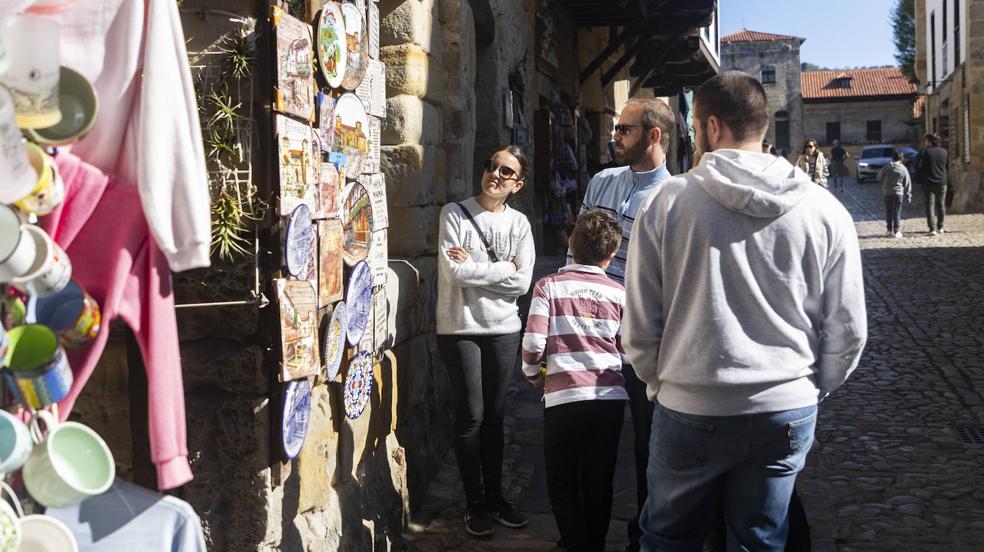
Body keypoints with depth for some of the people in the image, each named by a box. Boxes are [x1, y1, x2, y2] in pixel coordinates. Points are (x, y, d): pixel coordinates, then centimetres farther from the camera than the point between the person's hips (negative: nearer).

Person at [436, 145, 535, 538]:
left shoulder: (519, 223, 5)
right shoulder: (455, 214, -3)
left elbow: (522, 283, -5)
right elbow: (456, 271, -15)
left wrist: (474, 267, -11)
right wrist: (502, 269, -8)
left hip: (504, 329, 3)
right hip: (460, 328, -3)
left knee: (494, 416, 11)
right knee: (471, 417, 2)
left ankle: (495, 496, 24)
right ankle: (476, 504, 15)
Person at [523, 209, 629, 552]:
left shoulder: (548, 286, -1)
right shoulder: (619, 293, 4)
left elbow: (533, 342, -9)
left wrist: (533, 375, 10)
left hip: (564, 396, -2)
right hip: (610, 396, 2)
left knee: (562, 483, 12)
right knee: (599, 481, 16)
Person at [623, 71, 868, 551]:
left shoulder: (667, 202, -9)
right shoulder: (824, 210, -4)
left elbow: (639, 327, -6)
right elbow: (848, 331, 0)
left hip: (688, 409, -1)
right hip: (788, 412, 2)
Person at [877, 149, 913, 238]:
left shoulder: (886, 167, -5)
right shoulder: (903, 169, -5)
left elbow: (879, 178, 1)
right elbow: (907, 183, 1)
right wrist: (908, 196, 9)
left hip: (887, 192, 1)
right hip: (898, 192, -1)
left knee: (888, 211, 11)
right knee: (897, 212, 3)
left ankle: (890, 230, 13)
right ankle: (896, 231, 2)